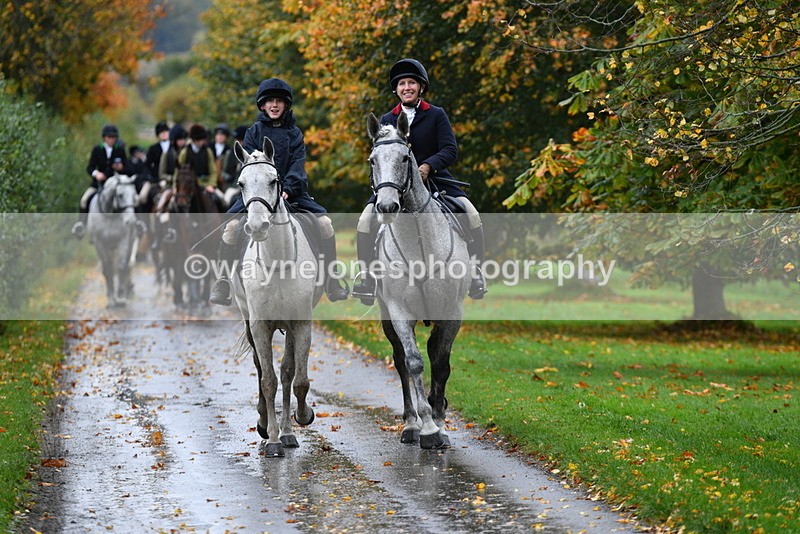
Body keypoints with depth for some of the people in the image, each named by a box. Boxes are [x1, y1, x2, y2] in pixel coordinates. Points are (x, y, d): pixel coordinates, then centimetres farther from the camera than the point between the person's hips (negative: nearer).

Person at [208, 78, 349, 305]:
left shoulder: (294, 133, 11)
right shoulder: (254, 132, 8)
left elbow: (297, 165, -1)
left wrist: (287, 189, -20)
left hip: (292, 192, 1)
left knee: (325, 222, -18)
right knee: (231, 226, -25)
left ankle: (331, 282, -10)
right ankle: (223, 282, -15)